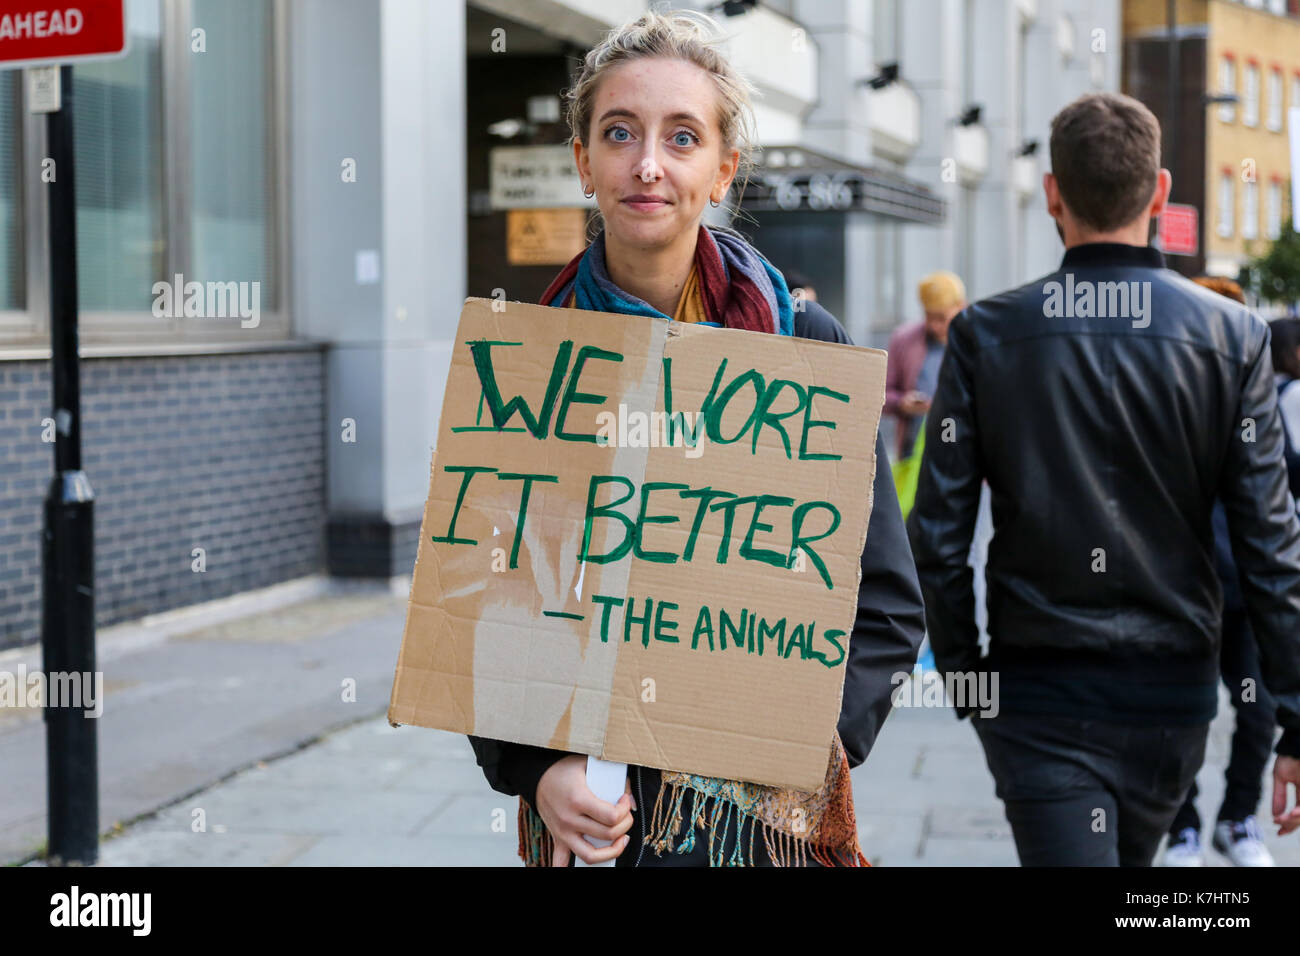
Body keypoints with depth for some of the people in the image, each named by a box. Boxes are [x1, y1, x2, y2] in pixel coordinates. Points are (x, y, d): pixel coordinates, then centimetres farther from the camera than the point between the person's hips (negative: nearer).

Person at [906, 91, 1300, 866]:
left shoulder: (985, 335, -6)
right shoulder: (1231, 337, -4)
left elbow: (938, 535, -6)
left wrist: (964, 675, 8)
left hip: (1037, 694, -2)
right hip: (1172, 693, 2)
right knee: (1130, 855, 23)